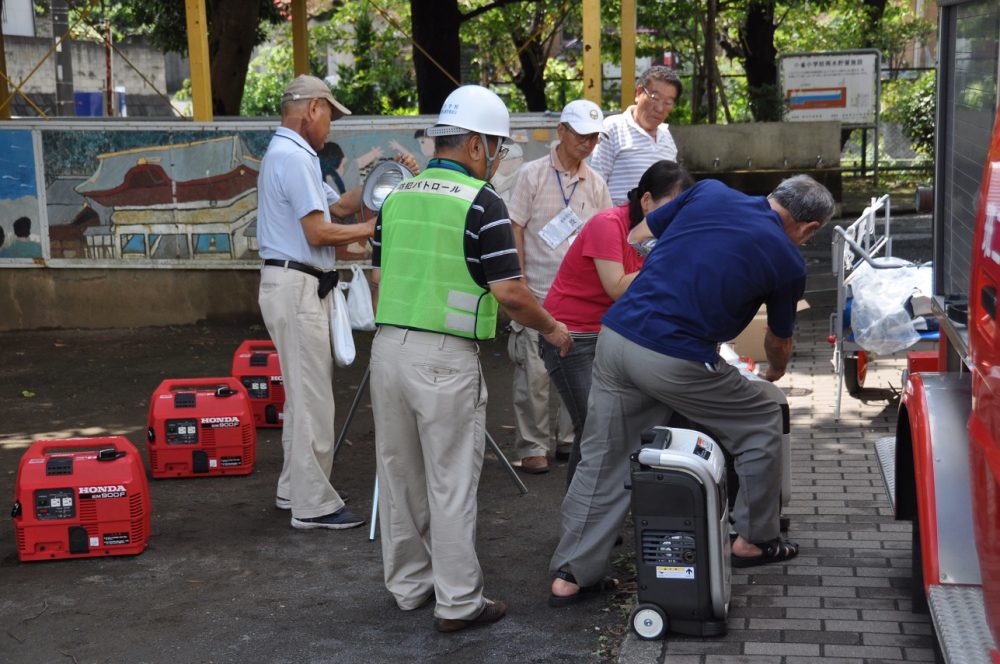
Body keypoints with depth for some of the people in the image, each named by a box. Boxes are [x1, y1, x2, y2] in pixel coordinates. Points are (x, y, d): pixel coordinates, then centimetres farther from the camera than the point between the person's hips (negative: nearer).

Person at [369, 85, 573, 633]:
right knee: (451, 484, 2)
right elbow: (510, 294, -14)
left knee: (400, 476, 15)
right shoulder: (480, 203, -11)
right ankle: (458, 602, 9)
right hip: (446, 359, -6)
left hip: (387, 347, 7)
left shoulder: (396, 197, 9)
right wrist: (551, 328, 2)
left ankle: (408, 584, 27)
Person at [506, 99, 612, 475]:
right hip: (538, 293, -4)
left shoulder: (595, 183, 9)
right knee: (534, 375, -3)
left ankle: (572, 439, 20)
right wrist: (520, 284, -10)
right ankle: (533, 445, 7)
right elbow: (515, 230, -4)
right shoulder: (533, 175, -3)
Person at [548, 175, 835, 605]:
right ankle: (754, 540, 30)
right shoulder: (788, 262, 4)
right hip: (675, 361, -4)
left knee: (602, 457, 14)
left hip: (615, 333, 5)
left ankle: (571, 575, 18)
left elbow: (635, 239, 18)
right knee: (761, 424, 18)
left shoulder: (709, 192, 11)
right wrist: (775, 372, 43)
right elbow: (779, 342, 20)